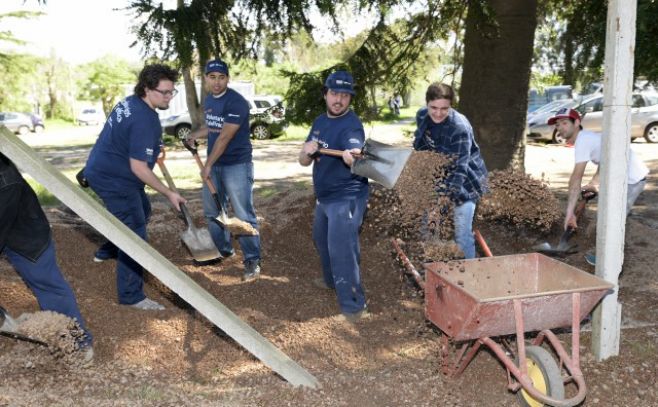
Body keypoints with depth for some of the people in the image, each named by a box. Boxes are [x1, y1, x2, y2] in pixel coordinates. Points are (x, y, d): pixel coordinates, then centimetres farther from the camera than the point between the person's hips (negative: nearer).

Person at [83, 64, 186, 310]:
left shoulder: (130, 102, 3)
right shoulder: (144, 120, -28)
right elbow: (138, 168, -27)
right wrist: (169, 194, -22)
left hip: (103, 169, 10)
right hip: (113, 180, -10)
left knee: (143, 211, 30)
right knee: (135, 234, -7)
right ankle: (131, 296, 1)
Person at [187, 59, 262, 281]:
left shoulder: (236, 102, -18)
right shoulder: (208, 100, 9)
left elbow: (224, 138, -19)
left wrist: (207, 164, -15)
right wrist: (196, 134, 9)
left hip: (236, 165, -8)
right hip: (214, 165, 8)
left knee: (243, 215, -7)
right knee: (212, 211, 16)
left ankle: (252, 260, 2)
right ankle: (223, 250, 33)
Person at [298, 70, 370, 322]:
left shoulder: (352, 125, -19)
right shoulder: (320, 122, 6)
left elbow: (355, 157, -39)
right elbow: (304, 162, 2)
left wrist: (351, 157, -63)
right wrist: (306, 150, -21)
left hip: (346, 197, -9)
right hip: (324, 196, 9)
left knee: (341, 249, -12)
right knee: (322, 240, 25)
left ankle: (354, 306, 0)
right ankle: (332, 280, 49)